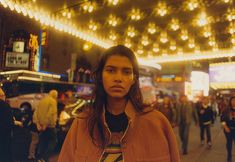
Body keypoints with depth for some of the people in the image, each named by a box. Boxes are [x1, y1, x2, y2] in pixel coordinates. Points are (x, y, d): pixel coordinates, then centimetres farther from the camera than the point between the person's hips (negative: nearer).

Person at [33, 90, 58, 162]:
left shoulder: (41, 101, 12)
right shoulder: (53, 101, -10)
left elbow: (35, 113, 7)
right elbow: (50, 114, -22)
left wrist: (37, 123, 1)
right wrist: (46, 124, -17)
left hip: (41, 126, 7)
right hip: (49, 126, -7)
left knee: (42, 142, 17)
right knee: (52, 142, 3)